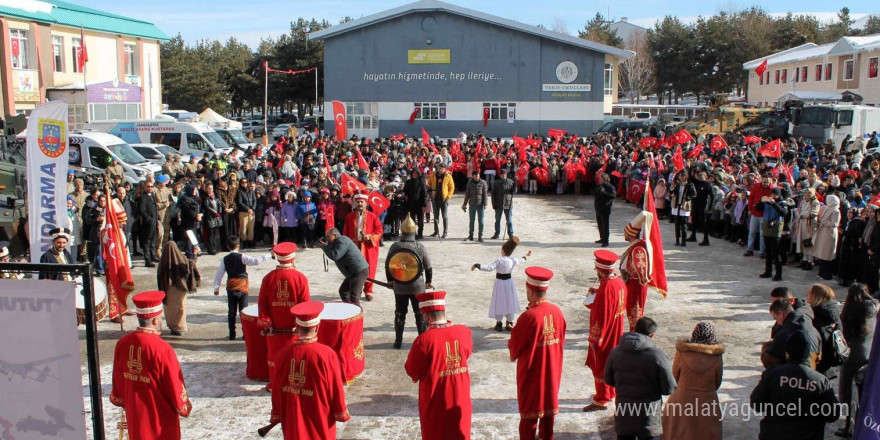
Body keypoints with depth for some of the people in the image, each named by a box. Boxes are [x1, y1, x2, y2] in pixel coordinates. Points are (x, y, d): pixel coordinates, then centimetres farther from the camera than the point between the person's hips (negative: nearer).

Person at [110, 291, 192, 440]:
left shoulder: (123, 344, -7)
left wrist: (122, 403, 23)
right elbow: (176, 385, -15)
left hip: (134, 417, 6)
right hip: (161, 421, -6)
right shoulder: (162, 349, -24)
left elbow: (117, 381, 7)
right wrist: (184, 408, 2)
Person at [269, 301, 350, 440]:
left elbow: (277, 390, -1)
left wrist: (277, 416, 14)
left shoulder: (283, 354, -11)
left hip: (292, 423, 3)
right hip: (320, 423, -3)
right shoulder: (327, 354, -20)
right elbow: (336, 389, -11)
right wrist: (341, 413, 4)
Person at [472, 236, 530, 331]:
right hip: (509, 282, 5)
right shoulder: (513, 260, -2)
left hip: (500, 283, -5)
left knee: (499, 302, 6)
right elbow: (520, 260, 20)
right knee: (509, 302, 14)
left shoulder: (499, 261, -22)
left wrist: (477, 265, -27)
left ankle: (498, 323, 13)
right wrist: (526, 256, 41)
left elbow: (489, 268, -30)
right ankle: (510, 323, 19)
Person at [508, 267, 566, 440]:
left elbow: (515, 345, -15)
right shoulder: (557, 311, -8)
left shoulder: (529, 317, -26)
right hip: (553, 367, 5)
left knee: (529, 406, 8)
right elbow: (562, 340, 4)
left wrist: (513, 354, 6)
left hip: (531, 369, -5)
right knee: (548, 403, 19)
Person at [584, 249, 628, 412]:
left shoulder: (606, 288, -28)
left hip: (604, 335, -9)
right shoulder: (620, 282, -2)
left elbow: (600, 317, -25)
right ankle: (609, 392, 37)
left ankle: (601, 401, 16)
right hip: (616, 332, 9)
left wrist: (594, 338, -17)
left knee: (600, 366, 5)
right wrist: (598, 292, 7)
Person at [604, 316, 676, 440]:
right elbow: (669, 389, -14)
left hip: (623, 415, 4)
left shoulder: (616, 352, -4)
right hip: (648, 416, -3)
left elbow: (608, 380, 7)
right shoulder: (658, 355, -17)